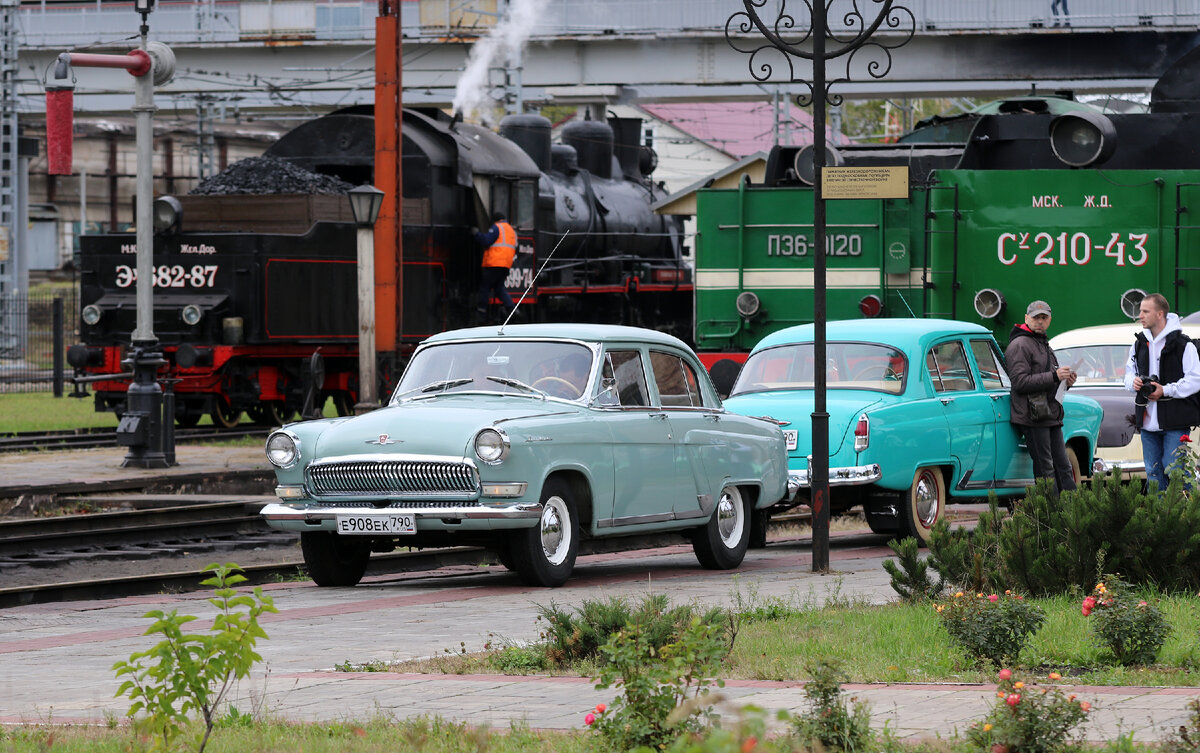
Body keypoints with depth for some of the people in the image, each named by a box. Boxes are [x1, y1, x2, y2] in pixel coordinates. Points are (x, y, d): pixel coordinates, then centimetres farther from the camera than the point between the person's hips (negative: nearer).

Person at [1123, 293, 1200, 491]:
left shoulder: (1183, 345, -8)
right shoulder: (1139, 344, 13)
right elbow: (1129, 373, 22)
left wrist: (1166, 390, -17)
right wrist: (1133, 382, -2)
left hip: (1175, 422, -6)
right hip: (1148, 421, 6)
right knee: (1153, 473, 10)